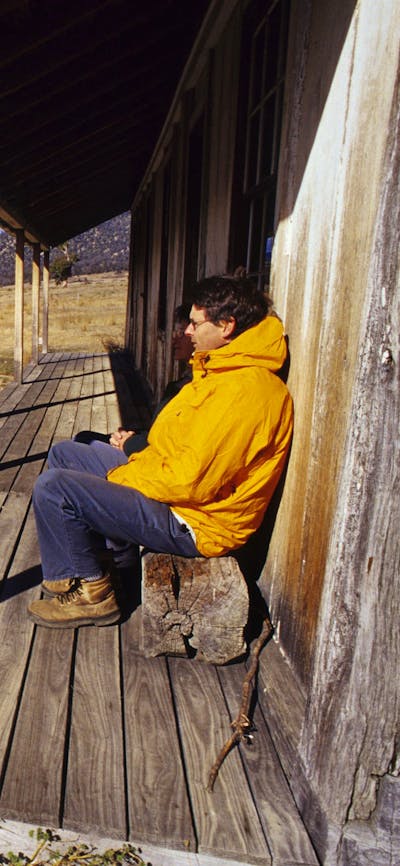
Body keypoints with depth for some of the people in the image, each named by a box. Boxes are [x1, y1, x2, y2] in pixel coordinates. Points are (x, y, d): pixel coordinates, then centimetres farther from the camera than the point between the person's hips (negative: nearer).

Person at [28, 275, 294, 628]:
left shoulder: (244, 389, -26)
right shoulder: (224, 370, 8)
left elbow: (192, 481, -28)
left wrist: (119, 476, -14)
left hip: (190, 520, -11)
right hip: (170, 477, 11)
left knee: (53, 488, -17)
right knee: (63, 454, 15)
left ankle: (92, 593, 3)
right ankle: (85, 559, 22)